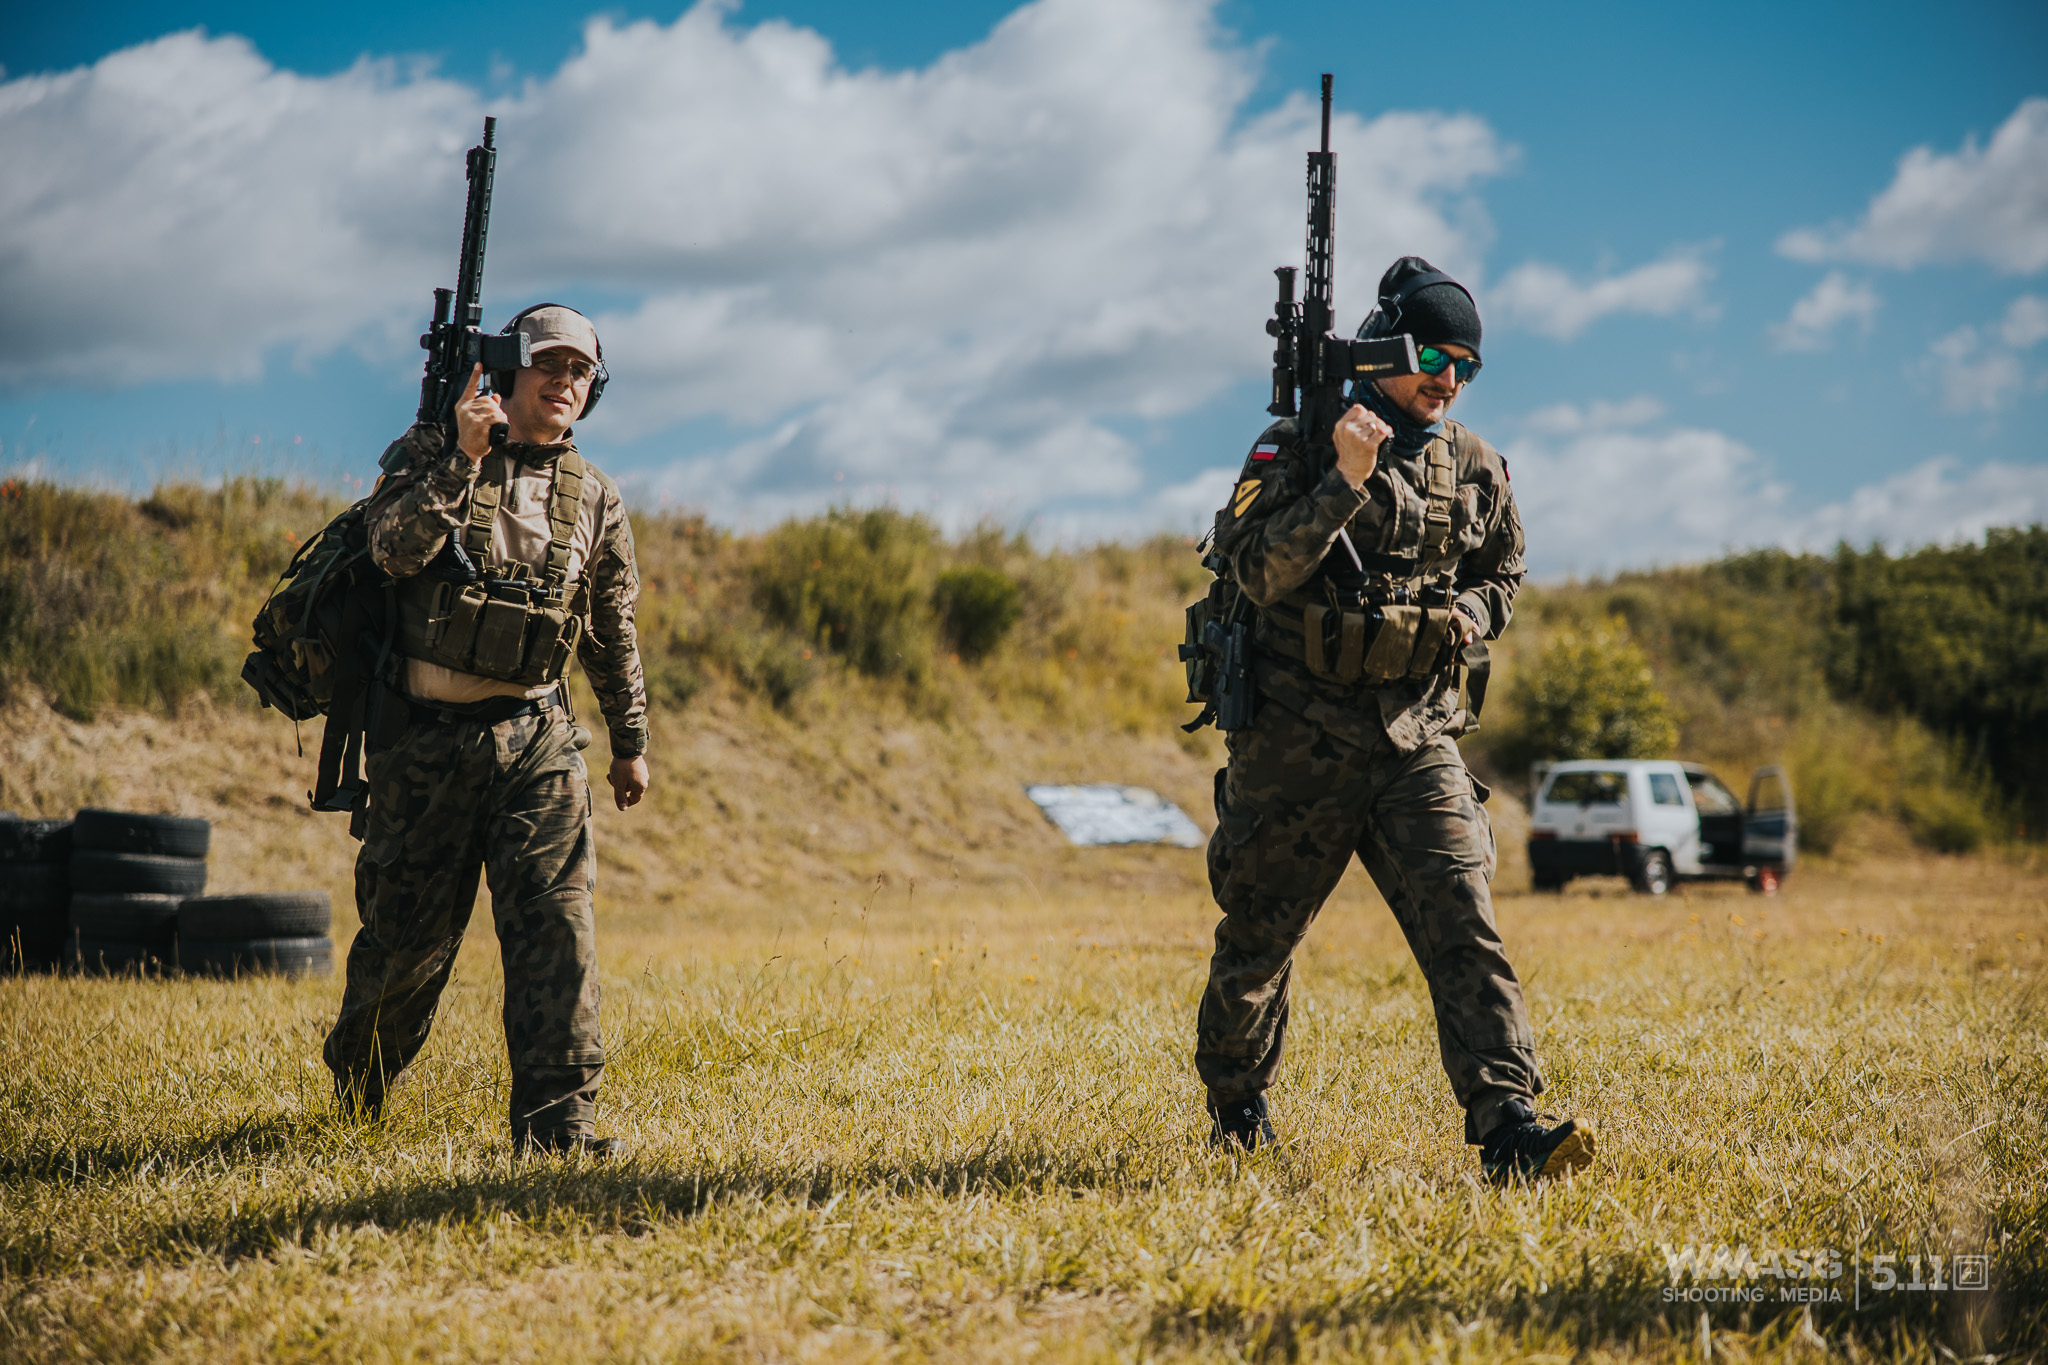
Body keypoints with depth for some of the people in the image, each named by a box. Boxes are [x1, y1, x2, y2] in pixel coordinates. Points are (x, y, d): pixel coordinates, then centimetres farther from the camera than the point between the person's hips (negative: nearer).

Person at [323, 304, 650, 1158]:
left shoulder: (594, 499, 10)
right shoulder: (432, 455, 0)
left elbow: (613, 634, 18)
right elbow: (394, 548, -18)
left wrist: (631, 742, 20)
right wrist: (463, 461, -25)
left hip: (536, 738, 2)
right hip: (428, 736, -2)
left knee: (555, 919, -12)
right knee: (408, 931, 9)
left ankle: (556, 1118, -11)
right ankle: (356, 1073, 36)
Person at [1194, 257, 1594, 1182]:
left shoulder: (1472, 467, 9)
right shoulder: (1296, 449, -6)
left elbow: (1501, 579, 22)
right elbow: (1255, 570, -19)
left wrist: (1468, 616, -1)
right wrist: (1344, 483, -27)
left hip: (1417, 738, 3)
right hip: (1299, 741, -3)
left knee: (1463, 924, -13)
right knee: (1259, 937, 11)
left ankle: (1509, 1128, -18)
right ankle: (1236, 1108, 34)